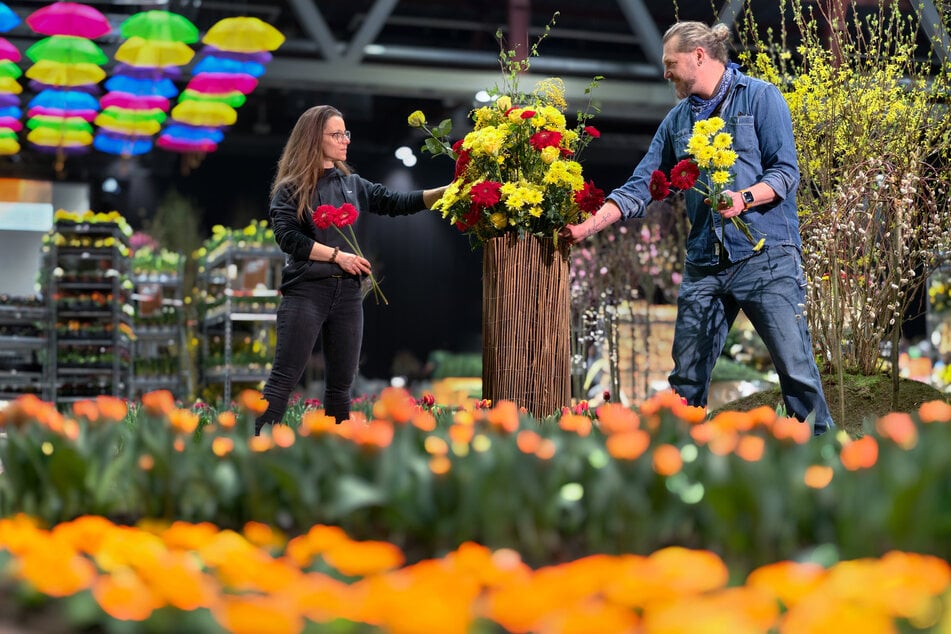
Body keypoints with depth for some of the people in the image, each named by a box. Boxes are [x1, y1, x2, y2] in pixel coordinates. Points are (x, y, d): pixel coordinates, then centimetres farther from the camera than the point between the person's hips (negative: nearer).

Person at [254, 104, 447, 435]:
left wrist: (447, 191, -2)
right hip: (305, 291, -5)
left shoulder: (353, 184, 14)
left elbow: (395, 202, 9)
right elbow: (288, 237, -10)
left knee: (341, 383, 9)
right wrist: (337, 255, -13)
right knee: (285, 377, -8)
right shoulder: (290, 188, -1)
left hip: (348, 292, 5)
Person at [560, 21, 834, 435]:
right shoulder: (677, 120, 17)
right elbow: (641, 186, 12)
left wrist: (744, 197, -24)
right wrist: (588, 226, 3)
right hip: (703, 264, 6)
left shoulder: (759, 97, 0)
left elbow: (785, 171, -6)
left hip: (765, 258, -5)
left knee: (796, 368, -8)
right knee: (687, 377, 7)